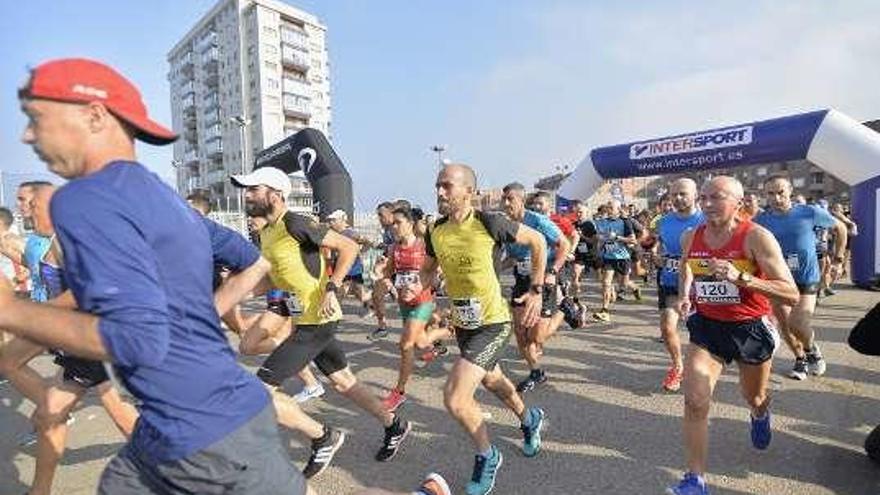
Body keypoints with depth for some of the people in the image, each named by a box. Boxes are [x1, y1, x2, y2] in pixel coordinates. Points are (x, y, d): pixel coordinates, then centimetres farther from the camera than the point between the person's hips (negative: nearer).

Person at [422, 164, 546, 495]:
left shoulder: (489, 223, -22)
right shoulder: (435, 233, -6)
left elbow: (537, 242, -7)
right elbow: (428, 271, 11)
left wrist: (537, 290, -9)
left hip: (492, 324, -6)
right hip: (462, 324, 7)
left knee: (454, 399, -14)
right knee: (492, 382, 27)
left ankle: (487, 457, 16)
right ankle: (530, 420, 59)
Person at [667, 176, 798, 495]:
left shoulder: (756, 237, -19)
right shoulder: (690, 238, -6)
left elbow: (791, 295, -23)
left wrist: (740, 277, -36)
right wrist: (684, 295, 1)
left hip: (750, 328, -2)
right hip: (707, 326, 2)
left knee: (754, 399, 23)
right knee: (695, 401, -11)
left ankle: (760, 416, 62)